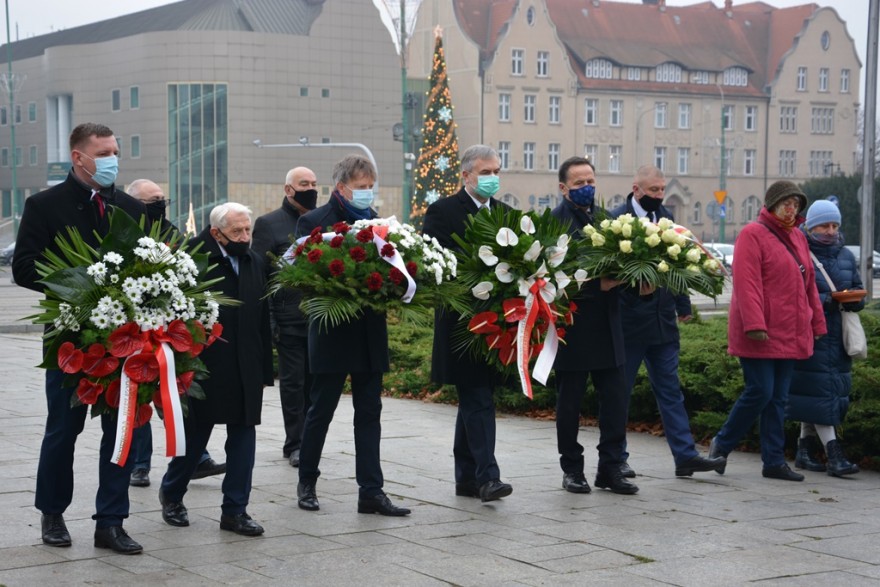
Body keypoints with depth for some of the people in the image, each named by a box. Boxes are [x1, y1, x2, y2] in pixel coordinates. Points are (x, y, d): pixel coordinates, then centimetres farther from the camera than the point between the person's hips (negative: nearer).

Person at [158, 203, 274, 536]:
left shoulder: (254, 262, 11)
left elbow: (263, 319, 12)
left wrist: (264, 369, 10)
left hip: (246, 370, 5)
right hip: (204, 367, -5)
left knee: (243, 438, 4)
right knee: (195, 436, 8)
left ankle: (235, 510, 12)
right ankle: (172, 495, 31)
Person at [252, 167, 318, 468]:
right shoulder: (269, 224, 0)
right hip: (289, 318, -4)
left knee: (314, 381, 7)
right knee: (292, 381, 1)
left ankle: (308, 439, 17)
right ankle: (294, 443, 9)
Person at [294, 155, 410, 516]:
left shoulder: (374, 220, 10)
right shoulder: (314, 222, -7)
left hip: (370, 334, 5)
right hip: (333, 334, -5)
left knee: (369, 414, 5)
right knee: (320, 412, 6)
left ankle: (371, 492, 8)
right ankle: (307, 483, 22)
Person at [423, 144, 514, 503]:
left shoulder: (506, 214, 15)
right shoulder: (443, 212, -4)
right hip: (463, 322, -6)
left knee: (474, 400, 13)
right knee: (478, 401, -11)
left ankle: (466, 476, 20)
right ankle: (486, 476, -13)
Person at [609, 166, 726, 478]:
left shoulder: (666, 217, 11)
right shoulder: (617, 218, -10)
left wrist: (682, 305, 13)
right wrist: (635, 283, -25)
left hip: (662, 321, 6)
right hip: (628, 322, -6)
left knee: (670, 390, 7)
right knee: (620, 391, 5)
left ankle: (686, 455, 8)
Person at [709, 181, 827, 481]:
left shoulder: (798, 238, 17)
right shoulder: (752, 235, -7)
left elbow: (809, 284, 21)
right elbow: (746, 283, -16)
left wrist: (817, 324, 17)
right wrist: (754, 324, -23)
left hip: (789, 335, 7)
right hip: (760, 333, -7)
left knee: (778, 398, 8)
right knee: (760, 391, -9)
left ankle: (774, 461, 11)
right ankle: (722, 444, 9)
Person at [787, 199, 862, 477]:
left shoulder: (846, 256, 14)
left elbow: (858, 289, 18)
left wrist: (853, 302, -6)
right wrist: (825, 301, -21)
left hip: (838, 337, 6)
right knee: (817, 390, -10)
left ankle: (805, 450, 15)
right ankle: (834, 453, -13)